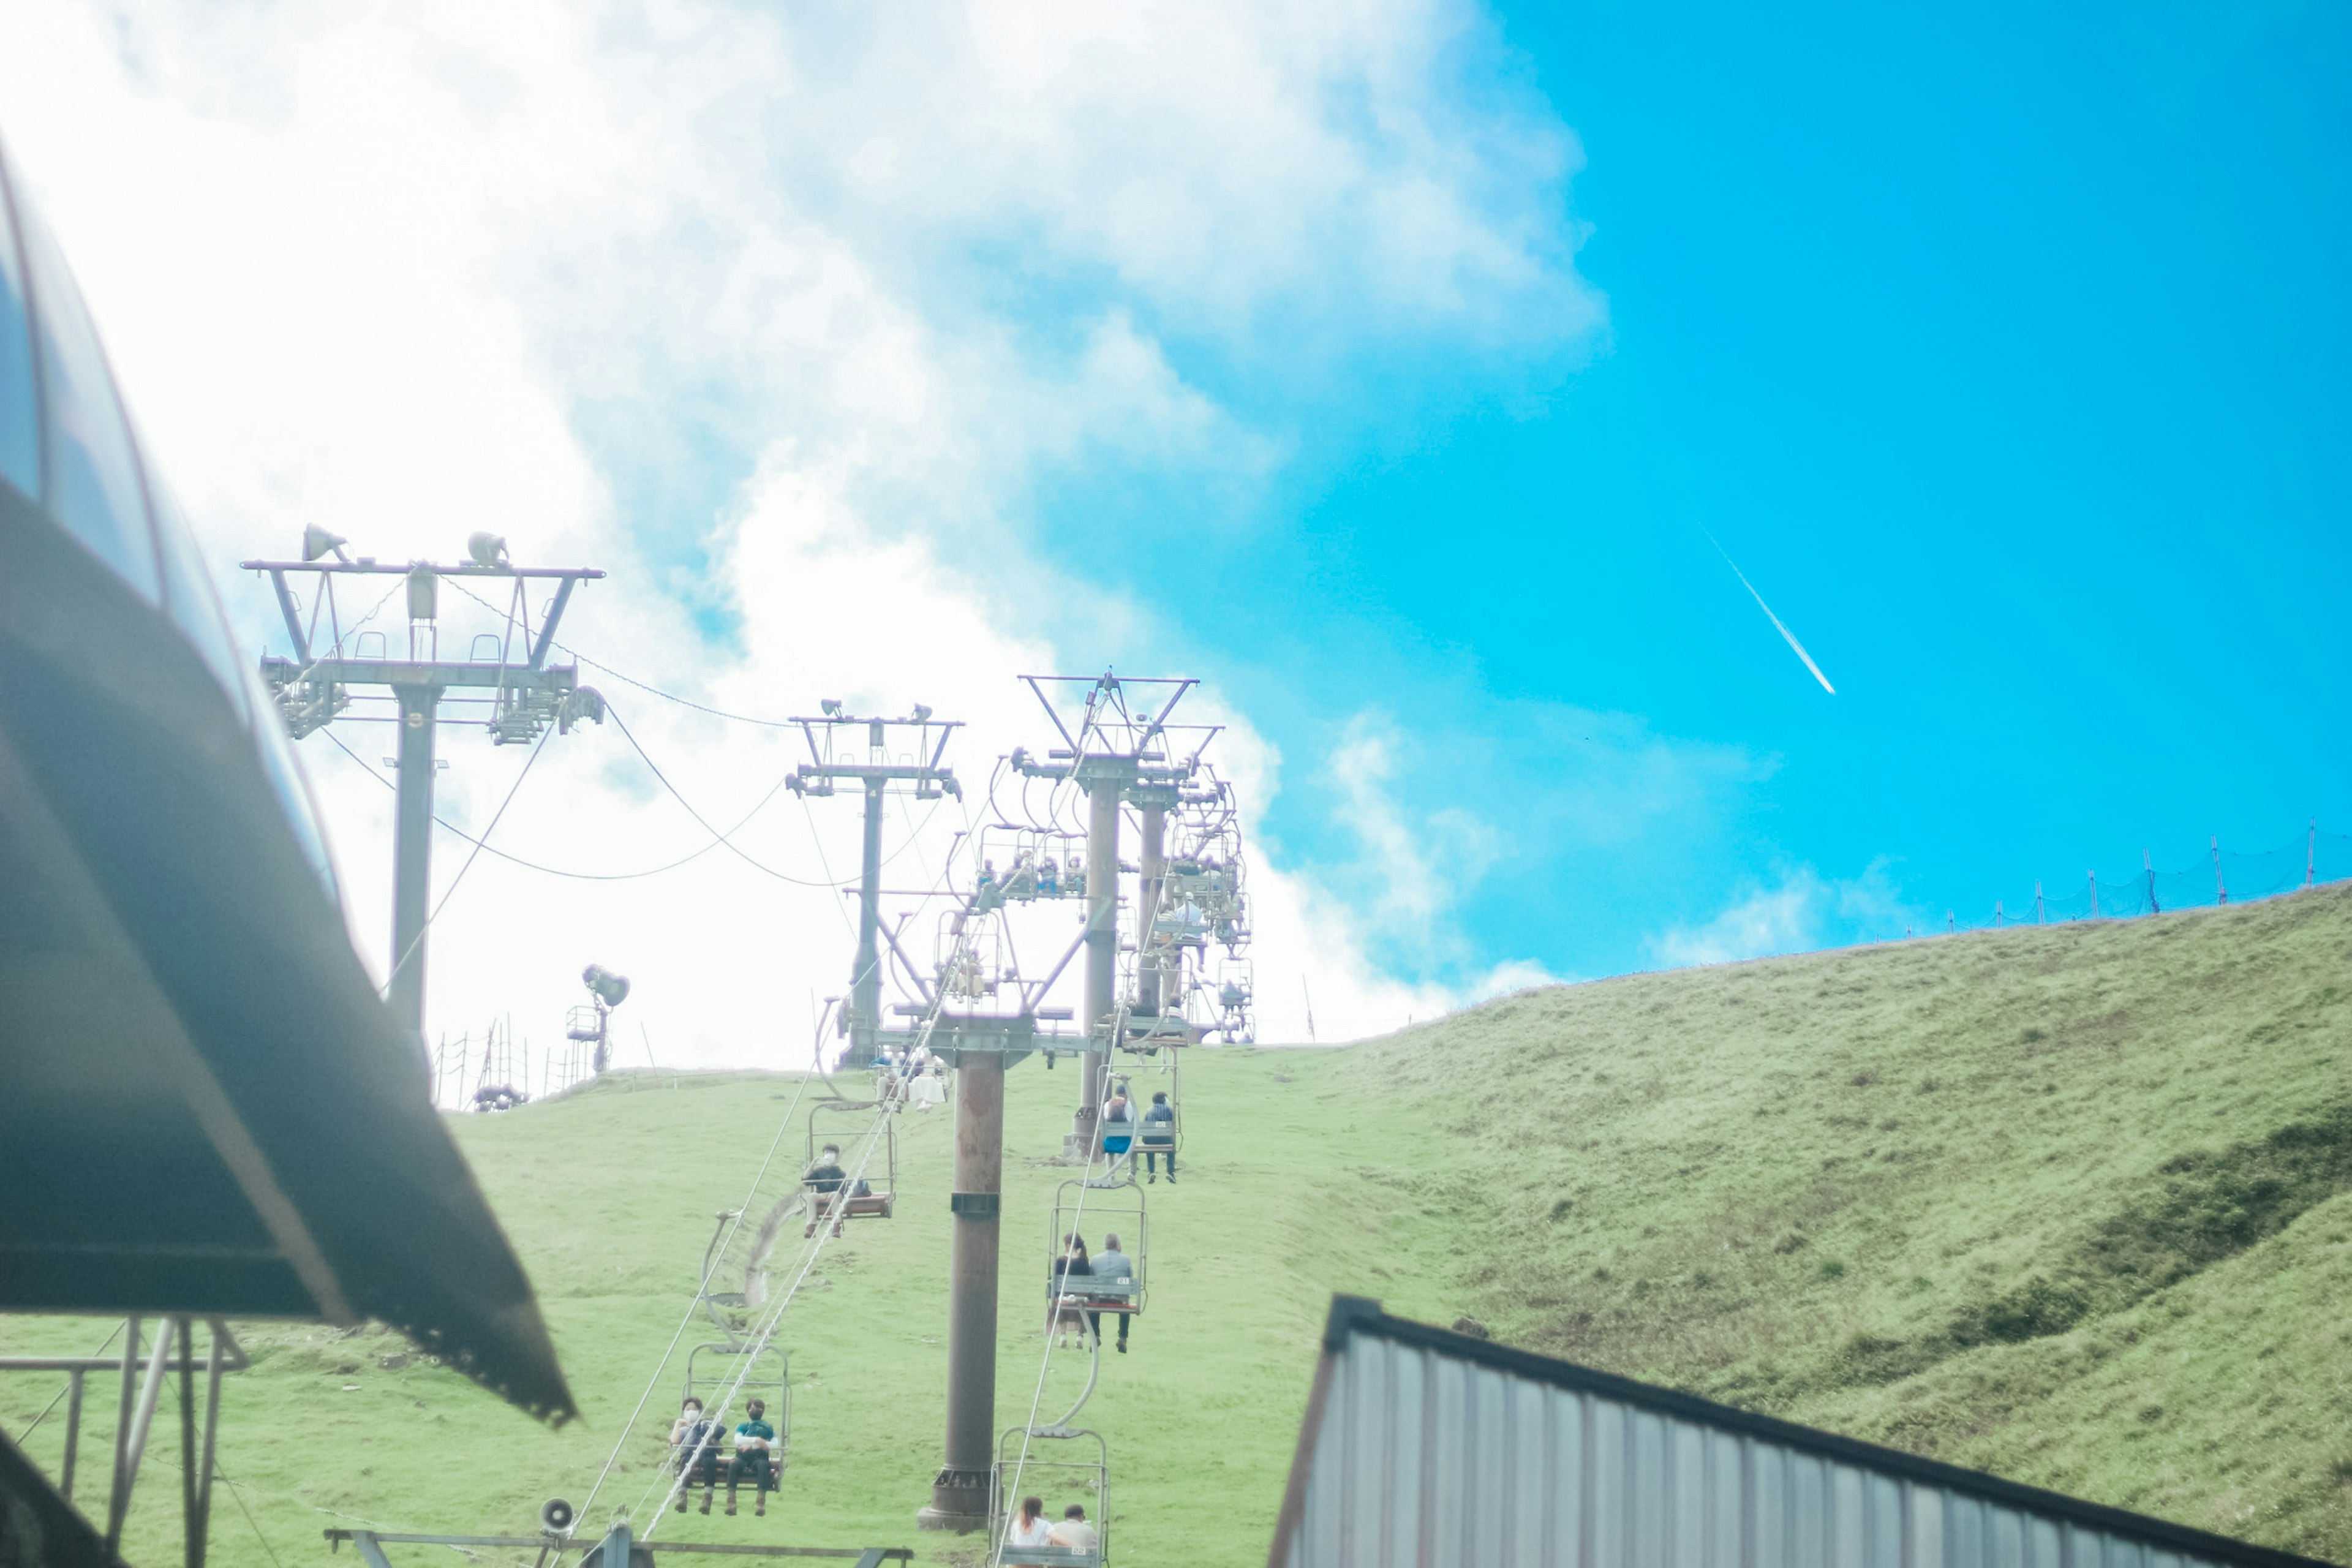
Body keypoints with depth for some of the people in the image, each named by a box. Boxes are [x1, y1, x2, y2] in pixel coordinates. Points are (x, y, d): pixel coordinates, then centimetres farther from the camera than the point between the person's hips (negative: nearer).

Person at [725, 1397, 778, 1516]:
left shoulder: (768, 1428, 23)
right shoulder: (742, 1427, 25)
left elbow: (775, 1445, 4)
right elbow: (738, 1440, 3)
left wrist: (752, 1445, -5)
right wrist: (756, 1440, -13)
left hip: (760, 1457, 0)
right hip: (743, 1457, 0)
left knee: (763, 1465, -38)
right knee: (734, 1464, -36)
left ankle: (762, 1501, -45)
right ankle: (731, 1500, -44)